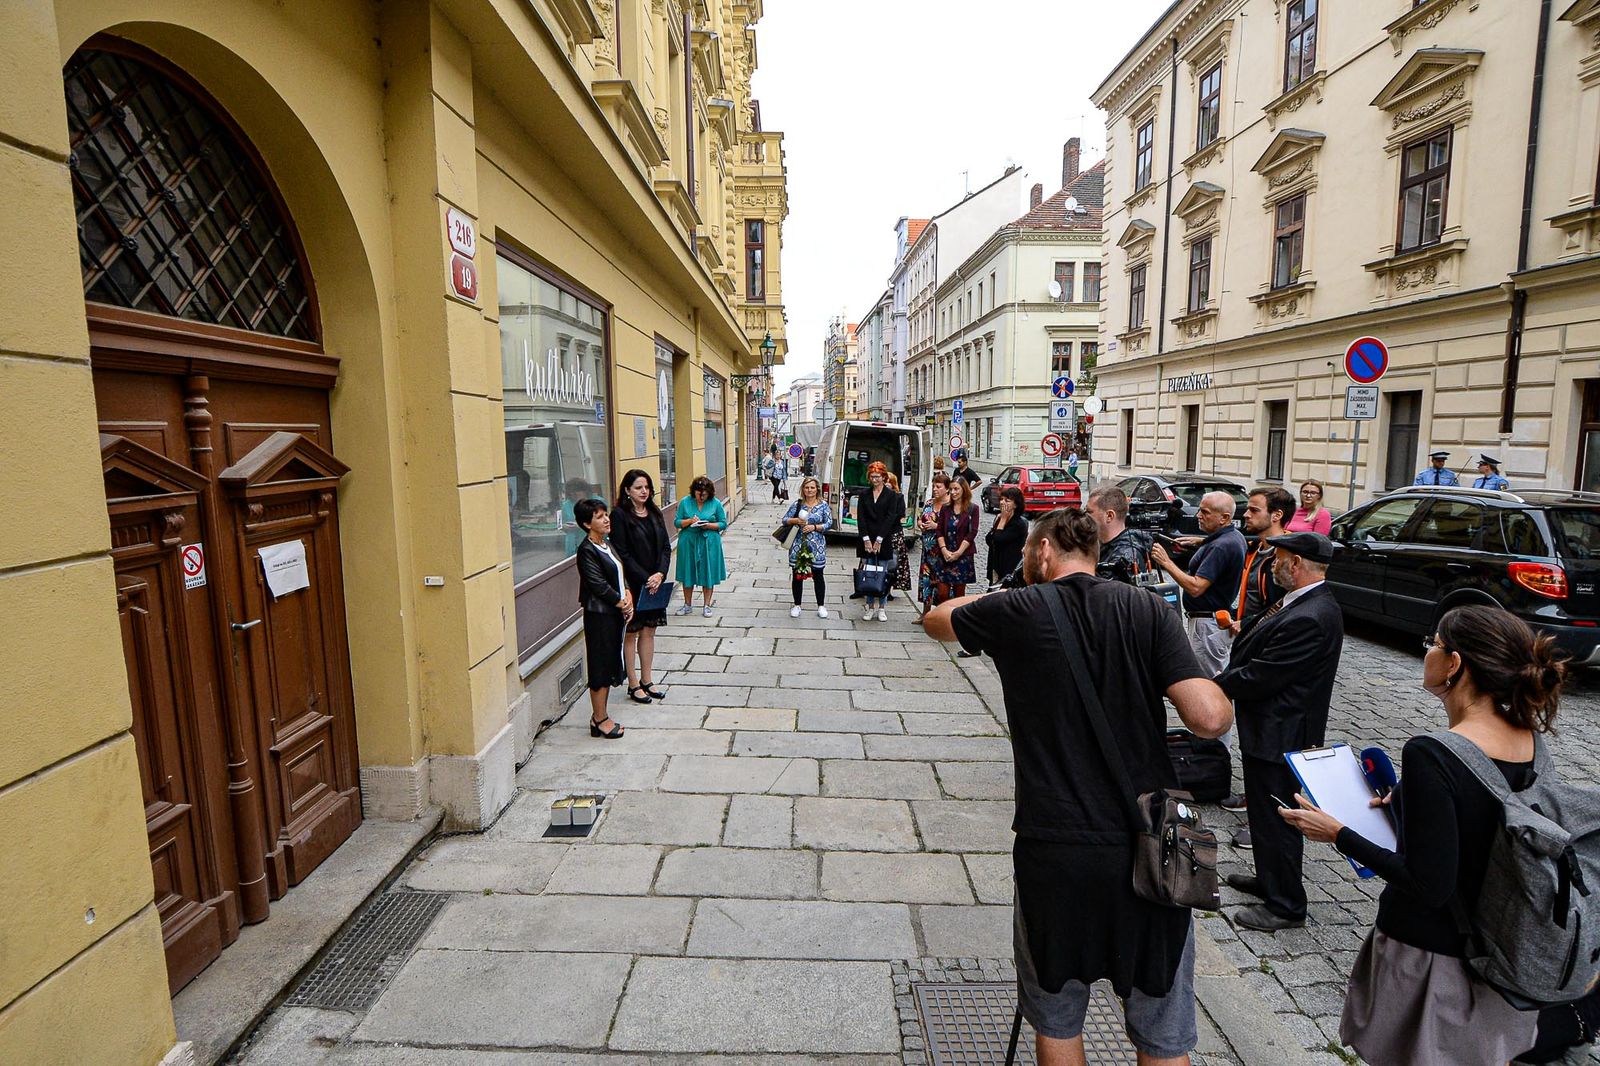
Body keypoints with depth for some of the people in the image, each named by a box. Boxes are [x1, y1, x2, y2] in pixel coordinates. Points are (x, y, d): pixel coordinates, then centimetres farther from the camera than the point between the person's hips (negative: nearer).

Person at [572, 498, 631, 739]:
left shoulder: (606, 545, 12)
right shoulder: (587, 551, -16)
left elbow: (620, 574, 14)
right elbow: (599, 586, -20)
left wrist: (628, 597, -2)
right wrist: (622, 603, -11)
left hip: (615, 613, 9)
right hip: (599, 615, -9)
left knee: (610, 665, 14)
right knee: (601, 666, 0)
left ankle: (600, 715, 24)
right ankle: (599, 719, 11)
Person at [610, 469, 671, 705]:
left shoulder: (655, 513, 8)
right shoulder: (620, 515, -10)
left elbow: (666, 547, 6)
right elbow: (622, 553, -14)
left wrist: (660, 574, -9)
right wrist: (645, 579, -17)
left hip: (655, 582, 6)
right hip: (632, 584, -6)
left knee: (649, 631, 13)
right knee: (631, 633, 5)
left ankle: (646, 681, 24)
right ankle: (633, 685, 15)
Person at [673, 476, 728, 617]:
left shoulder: (716, 503, -1)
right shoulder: (685, 502, 1)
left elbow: (723, 523, 1)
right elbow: (677, 522, 2)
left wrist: (709, 525, -15)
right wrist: (689, 521, -17)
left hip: (709, 543, -1)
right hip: (688, 542, 1)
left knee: (708, 573, 4)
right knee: (688, 573, 7)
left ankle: (707, 605, 17)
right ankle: (688, 604, 22)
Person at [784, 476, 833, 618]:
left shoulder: (823, 505, 1)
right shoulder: (797, 504, 5)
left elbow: (829, 523, -3)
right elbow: (785, 520, 5)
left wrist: (814, 527, -16)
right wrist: (795, 520, -13)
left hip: (816, 547, -1)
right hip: (798, 545, 1)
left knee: (818, 576, 5)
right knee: (797, 575, 7)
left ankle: (821, 606, 18)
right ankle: (797, 605, 21)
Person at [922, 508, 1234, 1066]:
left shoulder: (1017, 611, -6)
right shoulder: (1146, 608, -5)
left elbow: (936, 619, 13)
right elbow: (1209, 717, -12)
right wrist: (1214, 685, 10)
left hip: (1054, 847, -1)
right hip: (1150, 847, 2)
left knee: (1057, 1018, 22)